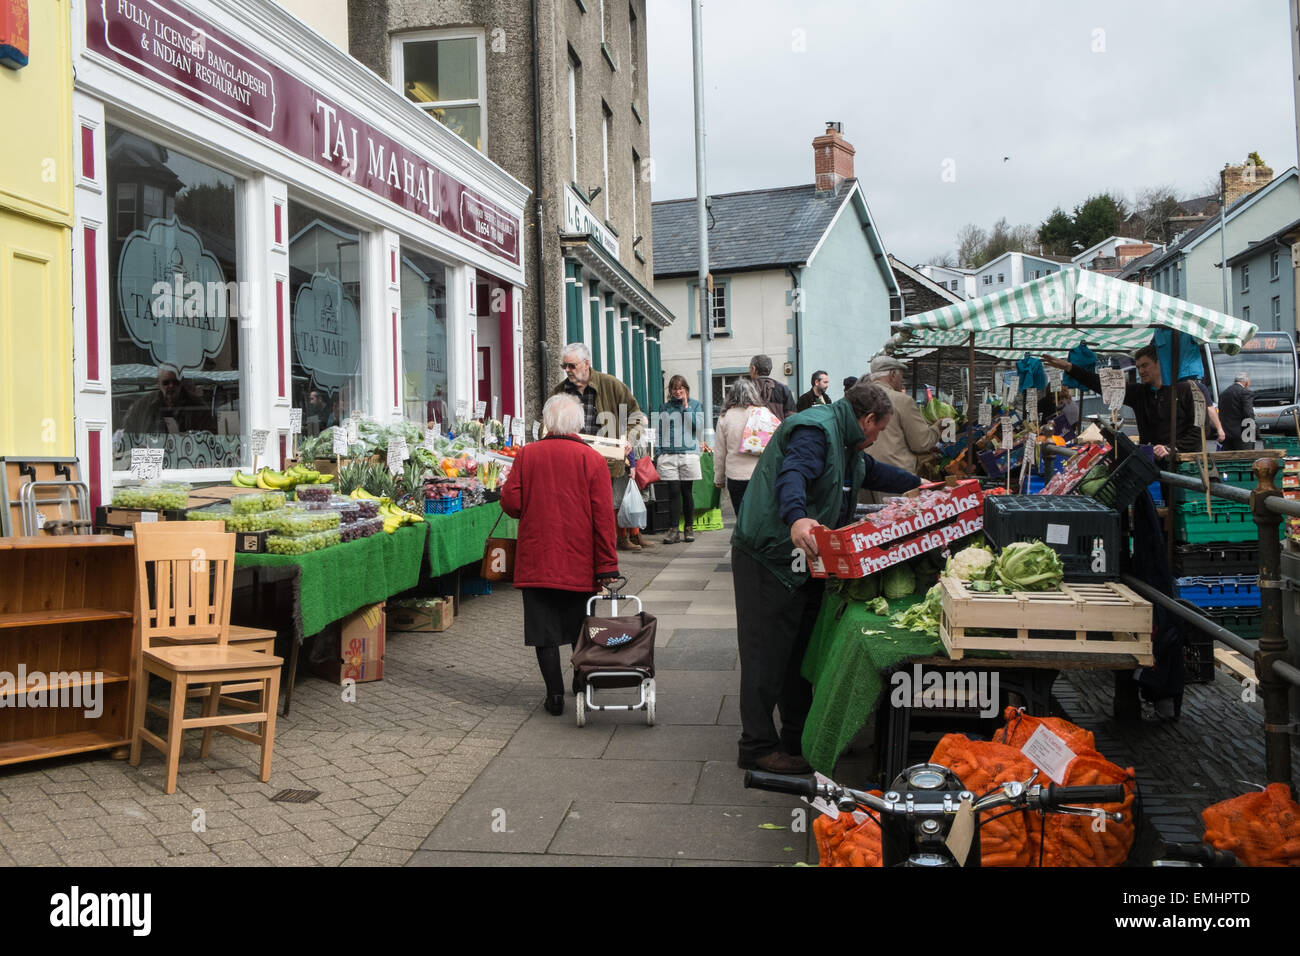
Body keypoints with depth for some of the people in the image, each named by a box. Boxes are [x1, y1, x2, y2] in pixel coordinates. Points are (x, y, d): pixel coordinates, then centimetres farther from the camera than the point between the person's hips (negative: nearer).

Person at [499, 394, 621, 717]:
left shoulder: (527, 454, -4)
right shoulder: (592, 458, -5)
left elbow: (510, 502, -5)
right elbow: (603, 516, -8)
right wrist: (607, 565, -4)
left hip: (536, 559, 0)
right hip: (580, 562, 1)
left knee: (544, 628, 7)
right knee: (581, 627, 17)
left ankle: (555, 695, 8)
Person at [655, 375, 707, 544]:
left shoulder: (695, 405, 7)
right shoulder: (664, 408, 12)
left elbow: (699, 426, -7)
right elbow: (660, 431, 14)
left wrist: (686, 407, -7)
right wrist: (658, 453, 6)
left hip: (689, 453, -1)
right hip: (668, 455, 1)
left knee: (686, 491, 5)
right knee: (674, 491, -5)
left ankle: (689, 528, 16)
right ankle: (673, 530, -4)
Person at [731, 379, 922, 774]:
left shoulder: (843, 441, 19)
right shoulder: (814, 430, -16)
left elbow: (871, 471, 39)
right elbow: (791, 476, -35)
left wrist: (916, 484, 42)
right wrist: (797, 519, -53)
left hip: (802, 562, 11)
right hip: (768, 560, -11)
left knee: (800, 652, 16)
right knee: (767, 656, -5)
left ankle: (799, 738, 27)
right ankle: (758, 747, 4)